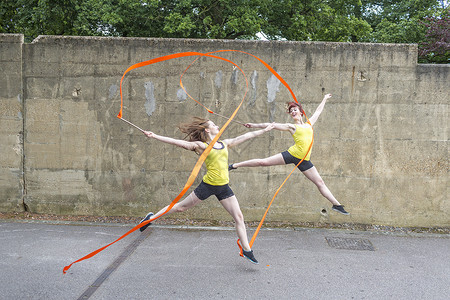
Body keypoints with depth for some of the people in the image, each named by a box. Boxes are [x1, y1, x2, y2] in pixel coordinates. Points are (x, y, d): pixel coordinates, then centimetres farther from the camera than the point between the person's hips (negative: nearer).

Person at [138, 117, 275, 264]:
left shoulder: (225, 143, 12)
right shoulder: (201, 146, -4)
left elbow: (246, 136, 20)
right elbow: (178, 142, -11)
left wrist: (265, 129, 27)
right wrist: (155, 136, -17)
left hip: (223, 187, 5)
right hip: (208, 185, -4)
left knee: (239, 216, 1)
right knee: (181, 206, 7)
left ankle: (246, 249, 13)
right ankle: (152, 217, 27)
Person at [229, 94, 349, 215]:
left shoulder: (309, 123, 19)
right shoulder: (291, 126, 8)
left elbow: (318, 111, 34)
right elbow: (272, 125, 6)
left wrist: (324, 99, 46)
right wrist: (255, 125, 4)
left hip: (304, 161, 3)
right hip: (291, 154, -3)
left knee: (320, 182, 4)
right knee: (263, 162, -8)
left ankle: (336, 204, 12)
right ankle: (235, 165, 1)